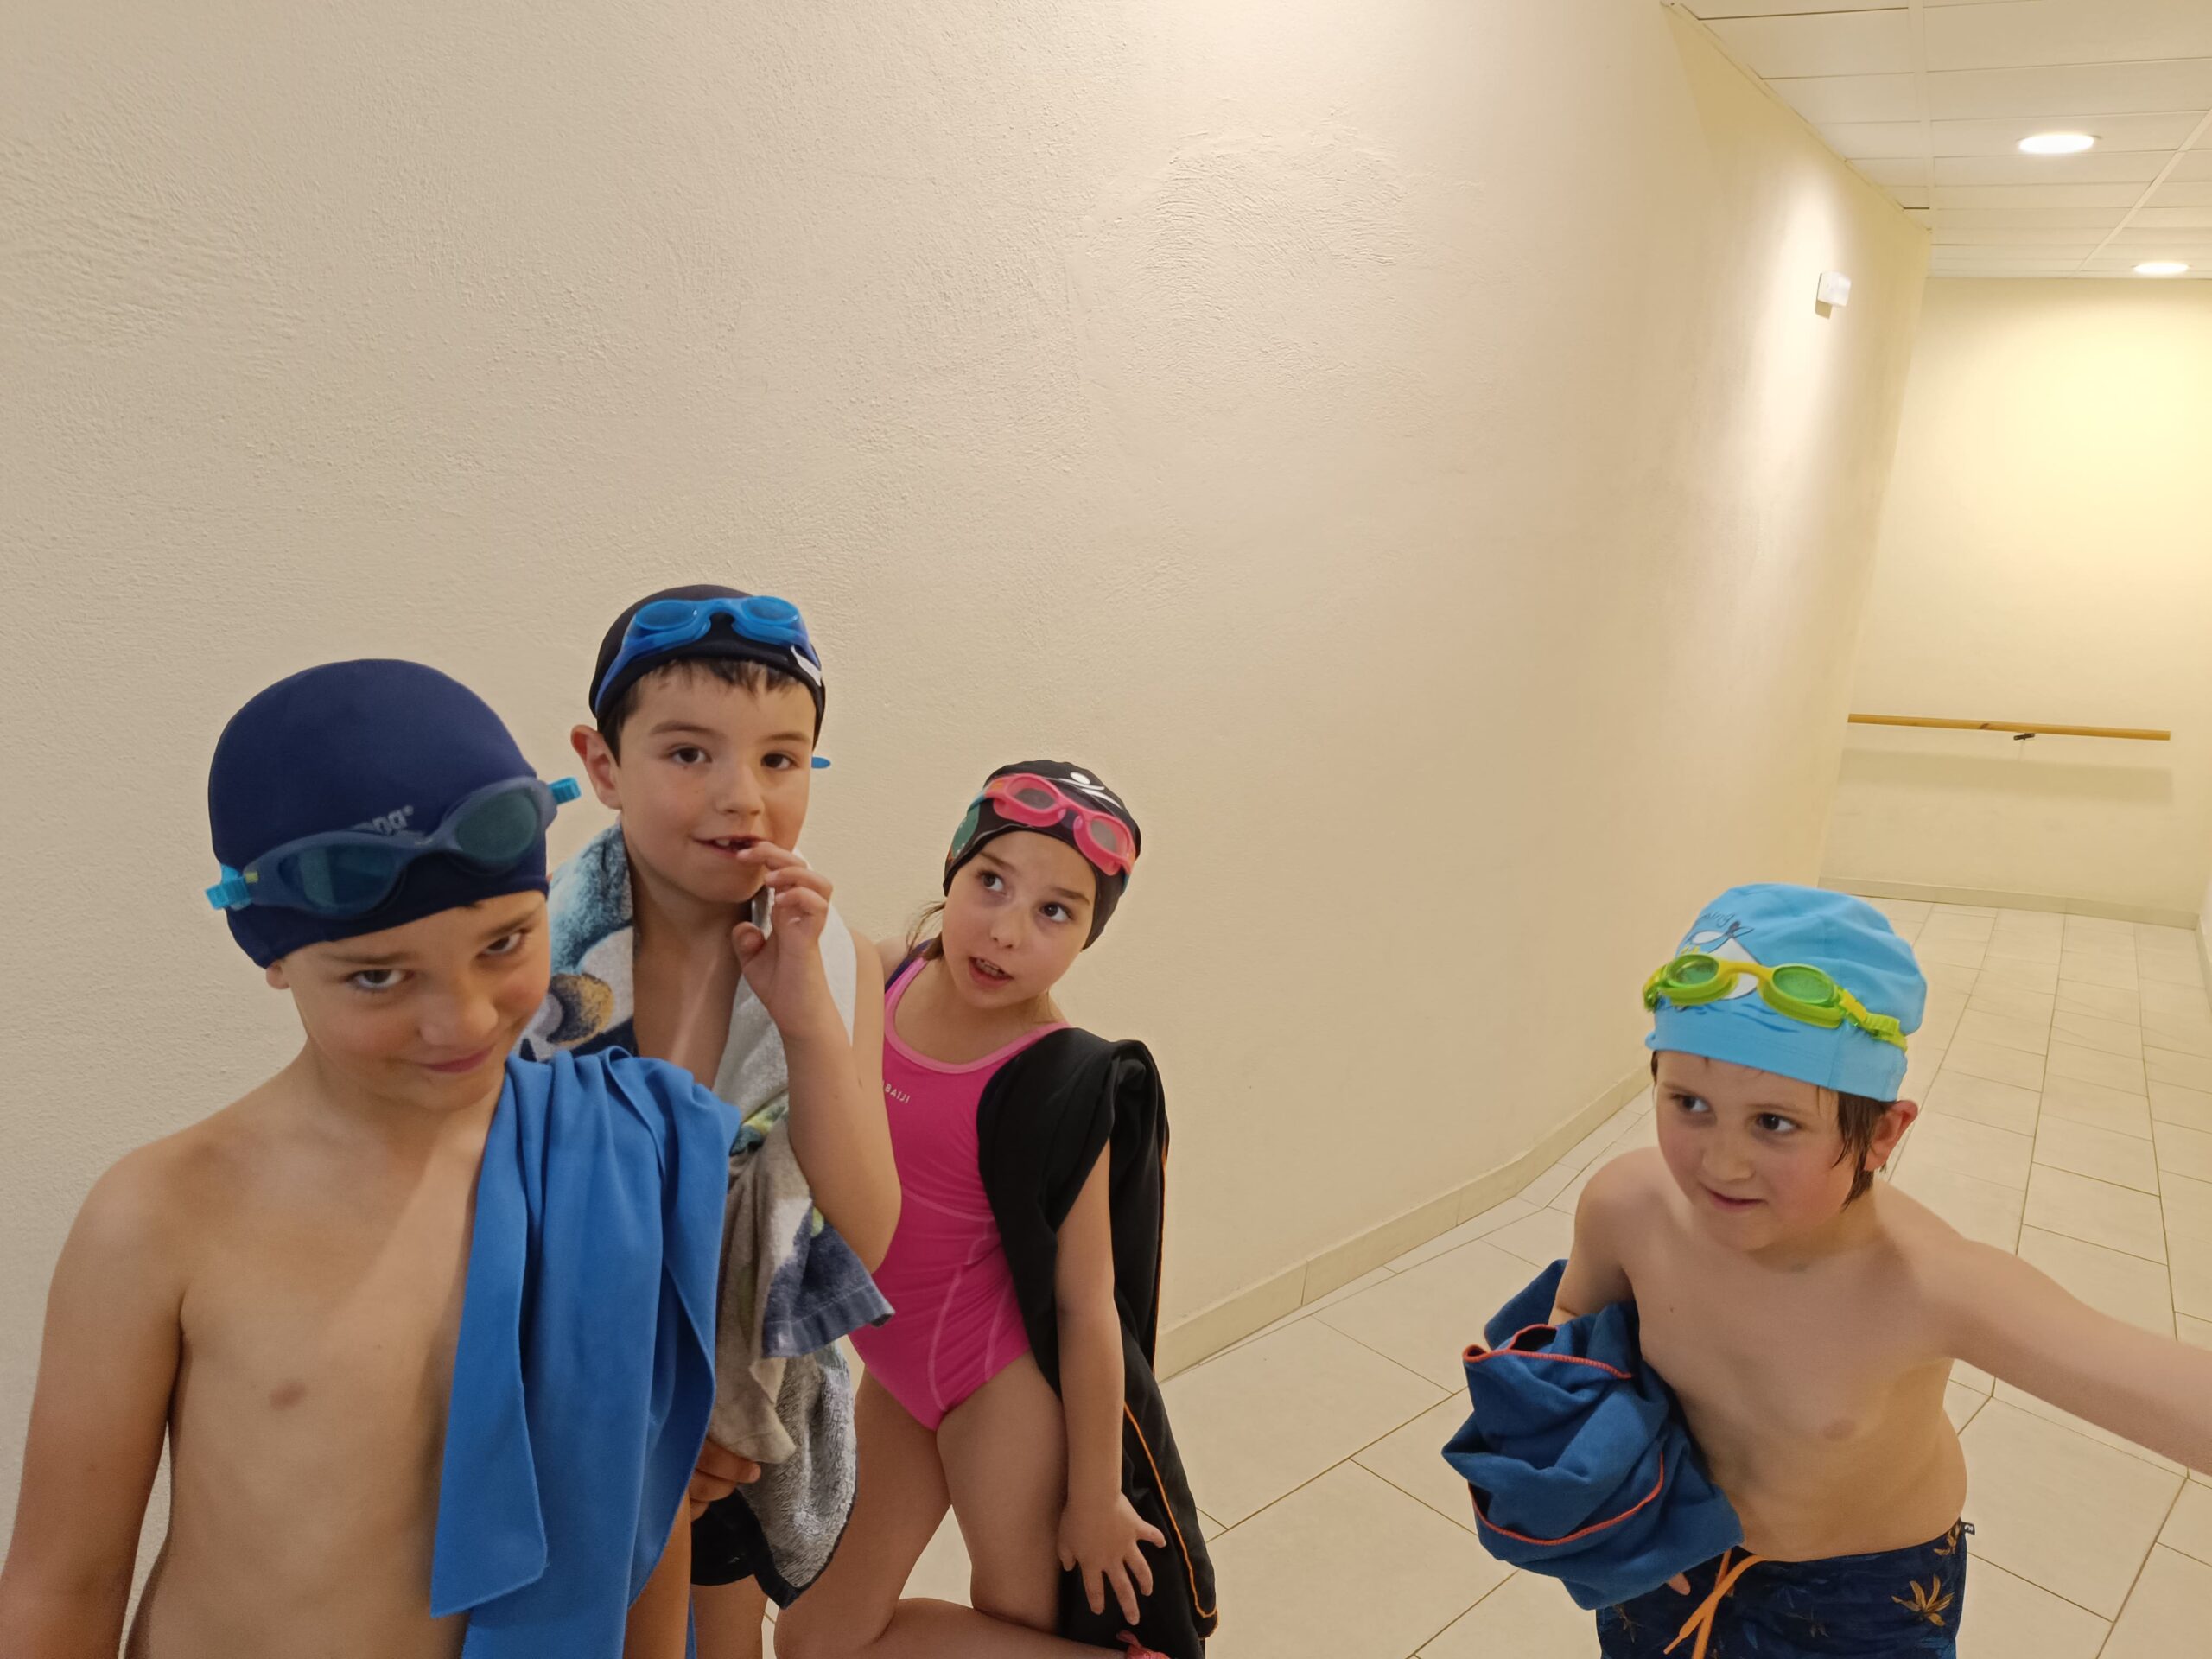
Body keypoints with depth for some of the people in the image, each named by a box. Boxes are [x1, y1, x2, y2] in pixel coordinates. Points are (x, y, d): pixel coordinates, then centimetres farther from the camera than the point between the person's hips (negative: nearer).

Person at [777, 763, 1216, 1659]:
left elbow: (1087, 1306, -17)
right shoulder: (883, 976, -10)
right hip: (897, 1371, 7)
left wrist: (1096, 1496, -8)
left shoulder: (1062, 1087, -25)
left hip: (1002, 1384, -6)